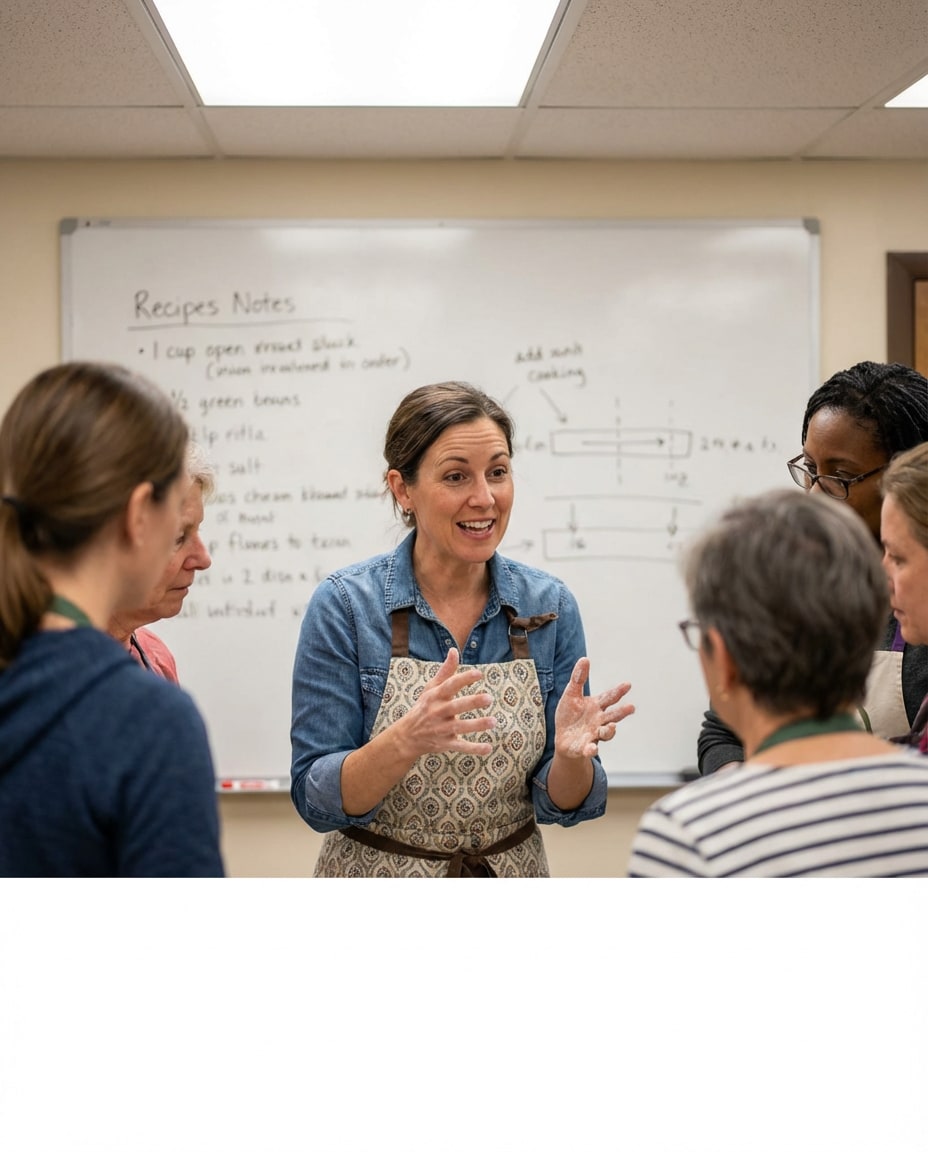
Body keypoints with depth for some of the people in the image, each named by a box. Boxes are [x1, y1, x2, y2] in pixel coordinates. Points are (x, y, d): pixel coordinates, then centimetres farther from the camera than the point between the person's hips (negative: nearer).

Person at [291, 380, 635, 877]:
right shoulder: (344, 606, -14)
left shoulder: (549, 606, -7)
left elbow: (560, 804, -4)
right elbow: (318, 801, -16)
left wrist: (571, 753, -24)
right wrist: (408, 740, -32)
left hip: (508, 884, 2)